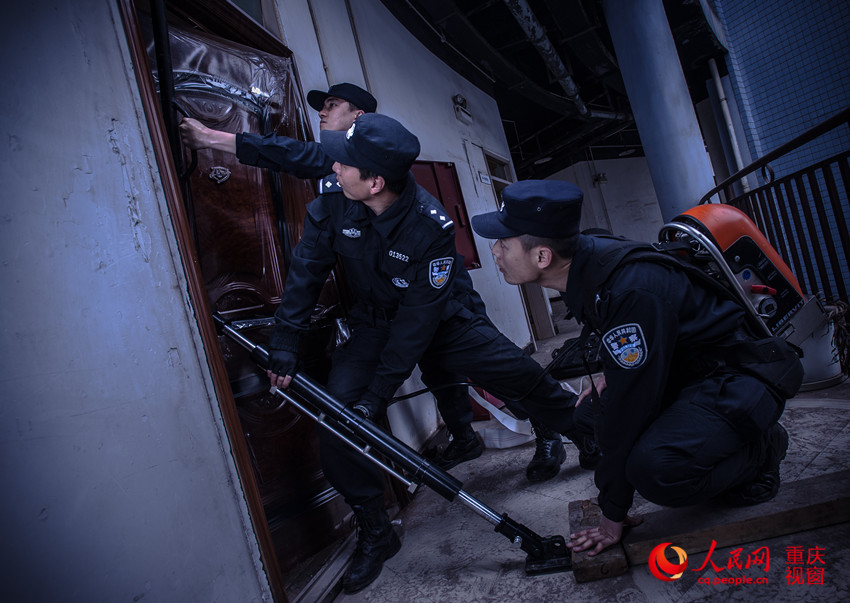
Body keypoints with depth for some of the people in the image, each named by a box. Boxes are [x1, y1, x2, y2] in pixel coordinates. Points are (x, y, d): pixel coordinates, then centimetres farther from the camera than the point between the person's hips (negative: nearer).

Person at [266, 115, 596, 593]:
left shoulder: (431, 225, -30)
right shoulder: (332, 205, -19)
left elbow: (419, 318, -28)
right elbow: (305, 275, -11)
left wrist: (379, 391, -29)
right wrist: (285, 347, -18)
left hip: (444, 321, -2)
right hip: (376, 325, 3)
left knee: (524, 377, -8)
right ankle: (376, 533, 4)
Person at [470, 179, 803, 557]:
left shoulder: (629, 291, -33)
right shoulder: (584, 261, -6)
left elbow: (629, 407, -28)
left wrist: (614, 514, -19)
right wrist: (611, 376, 6)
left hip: (740, 376, -9)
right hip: (685, 370, 9)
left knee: (655, 469, -30)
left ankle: (758, 451, -1)